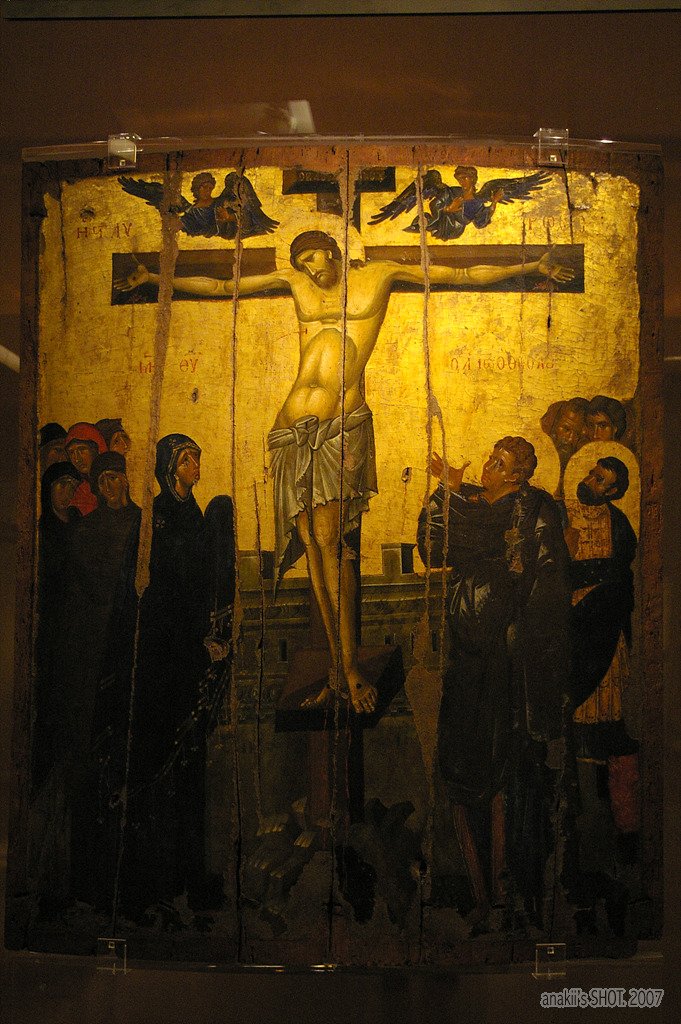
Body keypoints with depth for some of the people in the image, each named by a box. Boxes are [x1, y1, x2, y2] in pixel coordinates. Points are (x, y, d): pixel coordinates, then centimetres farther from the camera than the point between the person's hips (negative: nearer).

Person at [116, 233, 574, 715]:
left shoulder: (379, 275, 13)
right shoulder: (294, 280, 20)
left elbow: (463, 275, 15)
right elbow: (221, 286, 25)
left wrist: (530, 267, 14)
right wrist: (155, 278, 23)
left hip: (343, 424, -3)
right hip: (295, 427, 4)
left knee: (329, 540, -15)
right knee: (314, 546, -1)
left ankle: (349, 665, -8)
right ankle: (339, 665, 7)